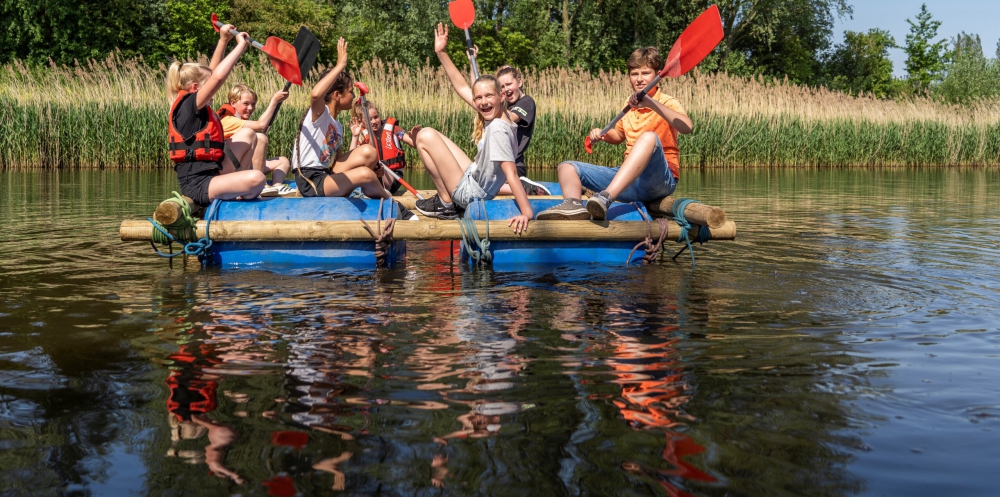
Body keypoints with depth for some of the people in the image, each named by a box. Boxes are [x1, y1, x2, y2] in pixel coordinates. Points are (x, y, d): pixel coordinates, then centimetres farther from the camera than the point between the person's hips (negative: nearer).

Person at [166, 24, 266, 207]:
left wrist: (223, 41, 19)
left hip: (211, 171, 11)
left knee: (249, 135, 23)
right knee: (256, 179, -32)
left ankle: (235, 185, 15)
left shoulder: (191, 106, 14)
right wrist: (241, 45, -17)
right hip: (198, 184, -11)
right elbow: (218, 77, -27)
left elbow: (211, 73, 24)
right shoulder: (188, 105, -14)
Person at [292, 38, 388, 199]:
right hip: (310, 181, -8)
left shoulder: (338, 126, 19)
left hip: (328, 173, 9)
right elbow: (315, 95, -34)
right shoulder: (319, 112, -8)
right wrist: (340, 65, -29)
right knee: (366, 174, -24)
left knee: (368, 152, -10)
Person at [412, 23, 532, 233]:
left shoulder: (498, 130, -24)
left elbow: (511, 174, -30)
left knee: (426, 136, -12)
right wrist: (441, 53, 7)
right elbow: (461, 87, 10)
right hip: (474, 179, 10)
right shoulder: (492, 117, 0)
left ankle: (446, 204, -3)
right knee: (430, 137, 22)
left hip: (471, 192, -10)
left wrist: (527, 212, -37)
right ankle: (446, 197, 18)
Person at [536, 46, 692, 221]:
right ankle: (573, 205, -37)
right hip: (629, 180, 7)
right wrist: (602, 135, 9)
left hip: (661, 179, -7)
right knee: (567, 167, 1)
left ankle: (606, 198, -50)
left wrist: (651, 103, -35)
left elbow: (686, 127, -26)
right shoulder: (629, 105, 14)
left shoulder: (667, 102, -4)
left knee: (649, 137, -36)